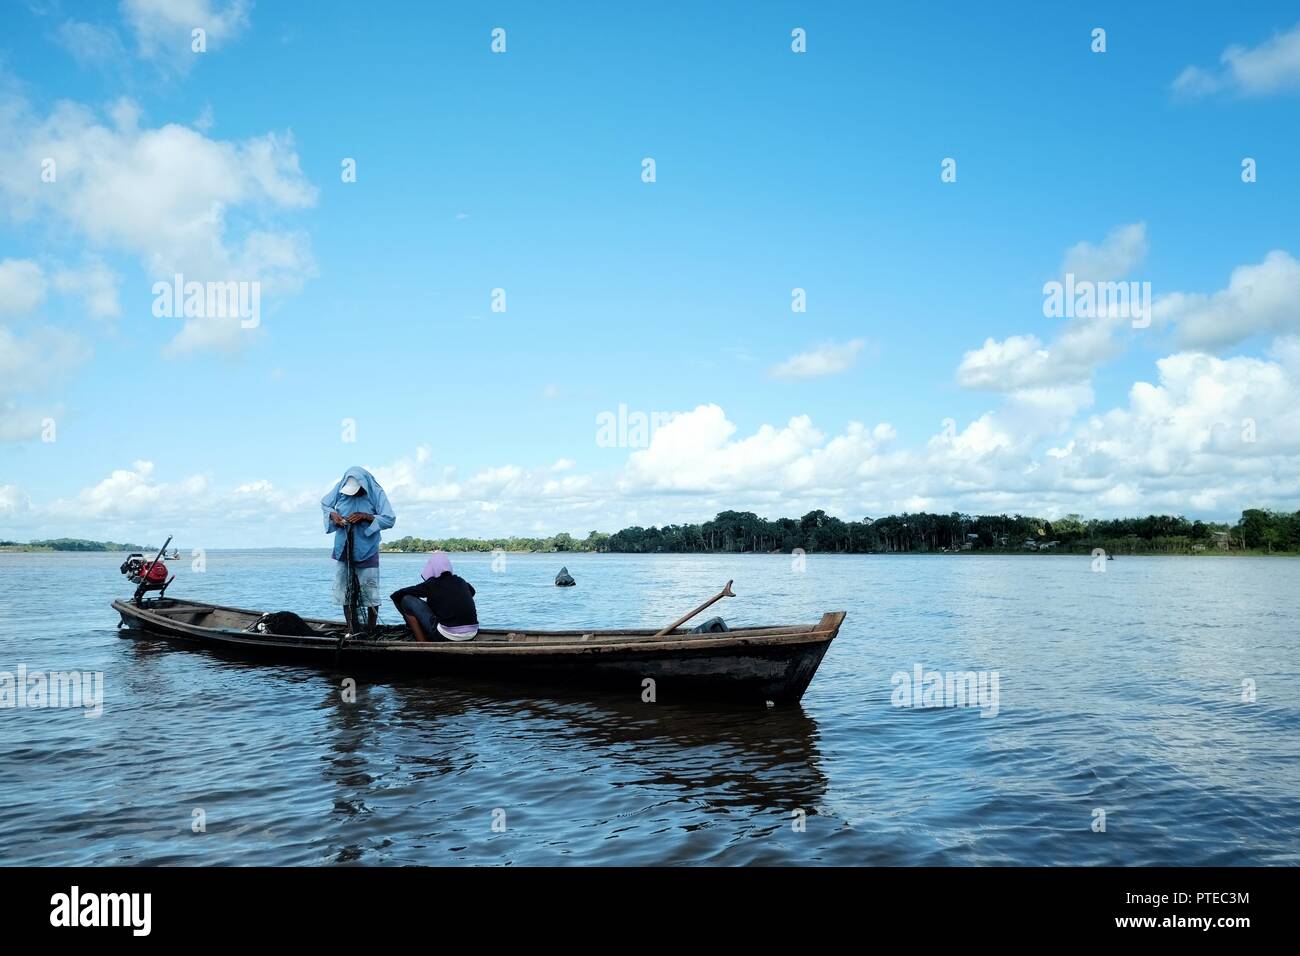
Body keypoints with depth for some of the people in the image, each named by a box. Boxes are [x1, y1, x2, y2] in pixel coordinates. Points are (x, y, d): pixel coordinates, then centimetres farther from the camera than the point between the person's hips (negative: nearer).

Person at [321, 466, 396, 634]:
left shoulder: (376, 493, -14)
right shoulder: (340, 487, -7)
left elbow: (390, 519, -17)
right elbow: (324, 504, 9)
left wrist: (365, 516, -25)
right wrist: (333, 514, -12)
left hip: (367, 550, -3)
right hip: (343, 549, 3)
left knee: (370, 593, -2)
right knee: (344, 589, 6)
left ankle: (371, 631, 8)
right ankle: (351, 631, 14)